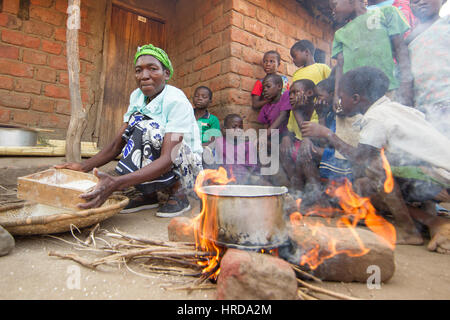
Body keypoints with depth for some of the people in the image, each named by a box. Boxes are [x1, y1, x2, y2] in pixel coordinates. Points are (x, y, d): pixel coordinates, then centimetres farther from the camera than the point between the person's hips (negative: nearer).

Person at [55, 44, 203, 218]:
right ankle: (149, 195, -4)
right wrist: (83, 166, -18)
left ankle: (177, 192, -12)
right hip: (158, 162, 7)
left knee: (145, 127, -26)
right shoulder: (137, 96, -1)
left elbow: (168, 159, -34)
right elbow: (117, 144, -2)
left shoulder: (176, 101, -22)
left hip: (187, 168, -6)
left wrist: (116, 183, -44)